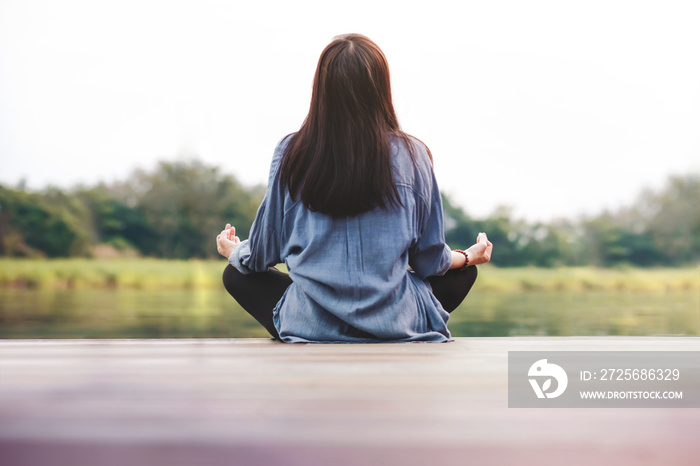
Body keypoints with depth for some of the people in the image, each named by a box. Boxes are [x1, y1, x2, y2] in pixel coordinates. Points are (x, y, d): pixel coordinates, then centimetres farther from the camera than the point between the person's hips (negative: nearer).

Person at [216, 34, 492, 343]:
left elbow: (264, 254, 5)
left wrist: (233, 251, 30)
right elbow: (430, 259, 3)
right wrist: (468, 257, 27)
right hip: (395, 325, 0)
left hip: (310, 327, 0)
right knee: (463, 273, 26)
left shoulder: (291, 154, -5)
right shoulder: (409, 155, -6)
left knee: (236, 275, 26)